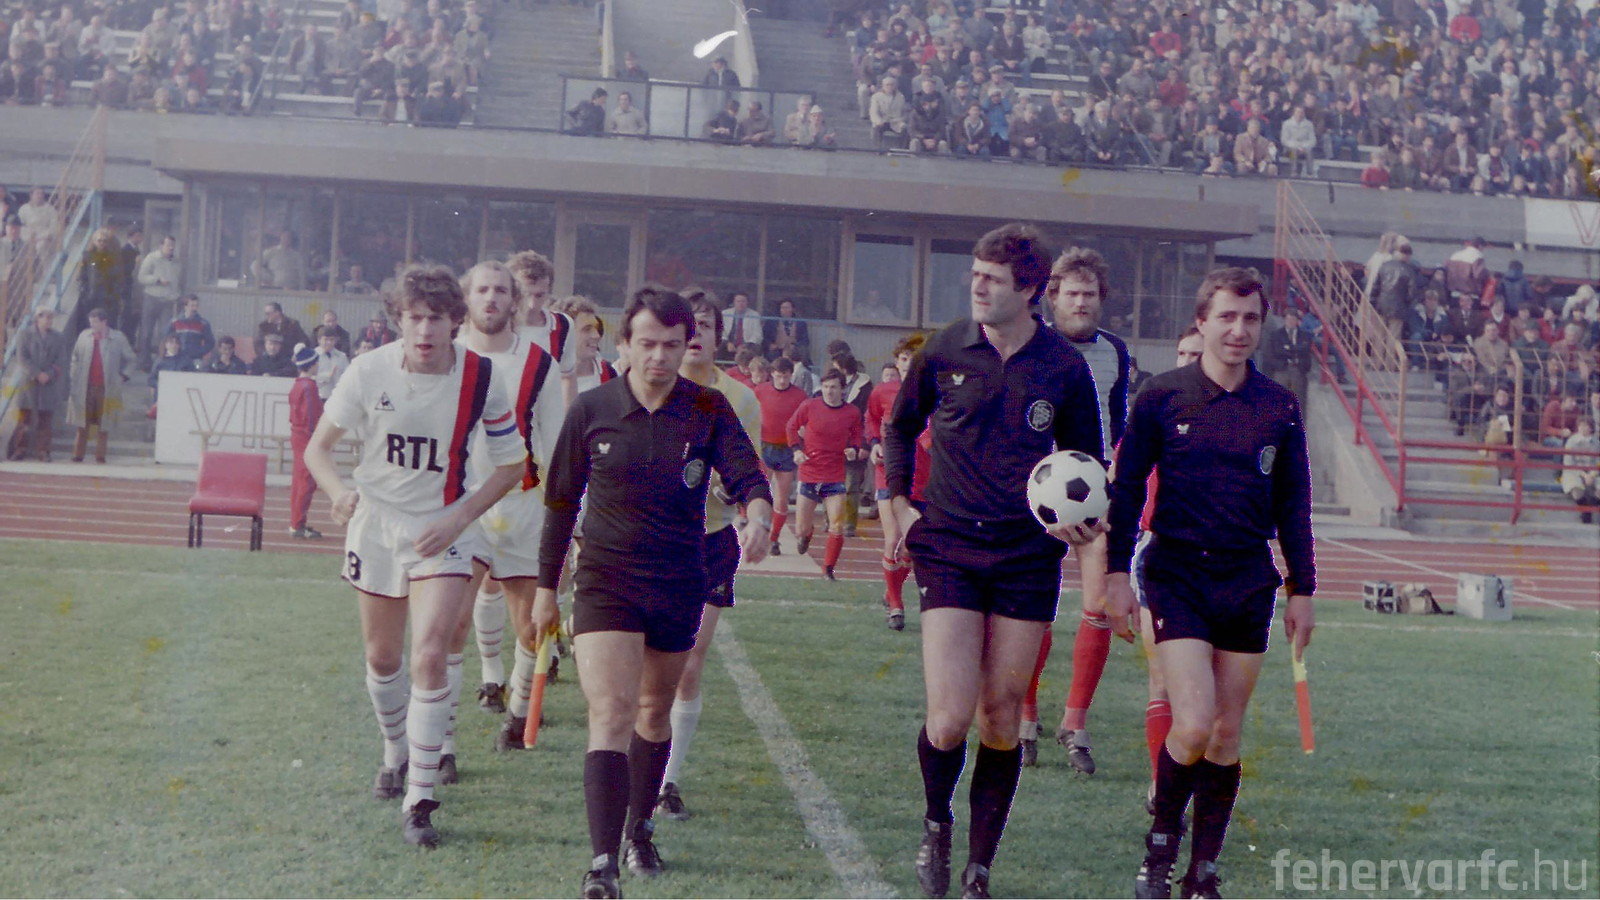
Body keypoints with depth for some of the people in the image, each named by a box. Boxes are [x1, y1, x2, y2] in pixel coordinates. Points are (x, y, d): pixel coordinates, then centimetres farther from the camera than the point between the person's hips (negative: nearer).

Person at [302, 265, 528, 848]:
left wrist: (459, 518, -13)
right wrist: (338, 491, -27)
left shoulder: (481, 377, -14)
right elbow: (317, 447, -5)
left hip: (443, 530, -2)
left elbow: (512, 463, -3)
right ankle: (396, 755, 44)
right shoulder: (370, 370, -12)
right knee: (382, 658, 14)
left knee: (429, 654, -18)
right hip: (375, 522, 2)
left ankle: (419, 801, -8)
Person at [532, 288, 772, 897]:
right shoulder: (591, 410, -3)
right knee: (611, 714, -16)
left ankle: (640, 830, 38)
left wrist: (757, 514, -34)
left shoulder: (708, 410, -2)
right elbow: (560, 501, 5)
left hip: (680, 586, 2)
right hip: (606, 582, -2)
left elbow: (745, 474, -10)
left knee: (655, 712, 17)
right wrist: (546, 586, 8)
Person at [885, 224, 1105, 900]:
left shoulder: (1064, 367, 0)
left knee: (1002, 717, 5)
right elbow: (901, 425, 19)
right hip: (948, 549, 0)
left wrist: (1081, 519, -6)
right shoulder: (945, 350, 1)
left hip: (1027, 558, 1)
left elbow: (1085, 459, 13)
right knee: (949, 719, -11)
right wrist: (898, 501, 8)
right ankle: (936, 824, 20)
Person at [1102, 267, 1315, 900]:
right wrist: (1117, 573, -2)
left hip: (1248, 582, 3)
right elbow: (1126, 486, 3)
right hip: (1177, 575, -3)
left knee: (1226, 736, 6)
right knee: (1193, 725, -15)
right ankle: (1160, 844, 9)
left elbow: (1293, 505, 12)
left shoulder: (1279, 407, 6)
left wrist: (1302, 591, 10)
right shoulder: (1162, 397, -1)